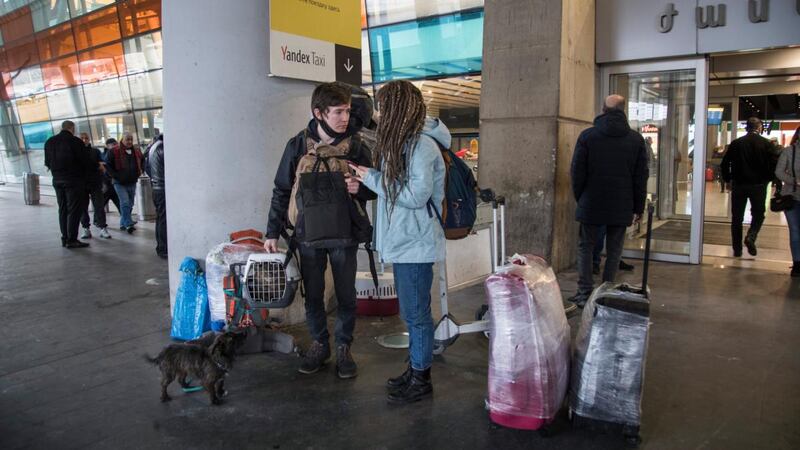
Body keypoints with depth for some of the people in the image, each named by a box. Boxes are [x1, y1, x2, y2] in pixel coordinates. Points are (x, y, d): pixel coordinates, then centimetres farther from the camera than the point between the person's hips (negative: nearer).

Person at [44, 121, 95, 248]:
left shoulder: (49, 142, 9)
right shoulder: (75, 141, -13)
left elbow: (47, 162, 12)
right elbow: (86, 161, -12)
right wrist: (96, 167, 5)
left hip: (57, 180, 7)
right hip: (74, 180, -7)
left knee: (63, 209, 14)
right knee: (74, 210, -3)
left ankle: (64, 238, 17)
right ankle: (72, 240, -4)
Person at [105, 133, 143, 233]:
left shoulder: (137, 152, 7)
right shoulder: (114, 152, -8)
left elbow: (142, 163, 24)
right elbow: (108, 165, -5)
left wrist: (139, 172, 11)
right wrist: (115, 175, -11)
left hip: (132, 183, 5)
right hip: (120, 183, -5)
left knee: (130, 204, 10)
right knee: (125, 203, -17)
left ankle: (123, 223, 23)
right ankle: (129, 224, -17)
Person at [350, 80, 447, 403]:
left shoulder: (422, 146, -18)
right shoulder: (402, 142, 12)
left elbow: (416, 196, -22)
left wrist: (372, 178, -14)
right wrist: (371, 178, -1)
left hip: (415, 245, -9)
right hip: (401, 243, 9)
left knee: (415, 313, 2)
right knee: (411, 312, 18)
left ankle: (421, 380, 17)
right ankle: (415, 369, 32)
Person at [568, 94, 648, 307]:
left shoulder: (587, 136, -3)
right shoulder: (636, 139, 2)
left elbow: (577, 172, -2)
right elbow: (641, 177, 4)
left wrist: (580, 199, 10)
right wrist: (638, 208, 10)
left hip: (591, 205, -1)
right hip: (622, 208, 1)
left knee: (585, 247, 9)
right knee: (614, 251, 9)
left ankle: (585, 293, 6)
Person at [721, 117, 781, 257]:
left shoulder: (736, 143, 0)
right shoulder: (766, 144, -4)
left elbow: (725, 163, -2)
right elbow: (775, 163, -9)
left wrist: (728, 180, 9)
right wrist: (767, 178, 5)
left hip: (738, 184, 1)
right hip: (759, 185, -1)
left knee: (737, 218, 7)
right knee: (758, 214, 14)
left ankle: (737, 249, 7)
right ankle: (751, 237, -11)